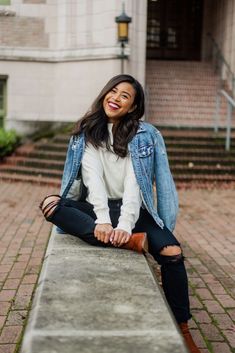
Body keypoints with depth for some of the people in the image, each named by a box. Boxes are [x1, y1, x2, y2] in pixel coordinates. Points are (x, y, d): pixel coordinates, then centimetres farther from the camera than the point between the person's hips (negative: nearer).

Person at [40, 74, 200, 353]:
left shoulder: (144, 136, 0)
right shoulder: (87, 132, 4)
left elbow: (133, 184, -12)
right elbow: (94, 178, -11)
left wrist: (125, 225, -27)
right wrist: (102, 221, -26)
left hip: (133, 209, -1)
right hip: (95, 208, 2)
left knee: (172, 252, -26)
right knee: (51, 205, -27)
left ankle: (183, 330, -8)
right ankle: (129, 243, -35)